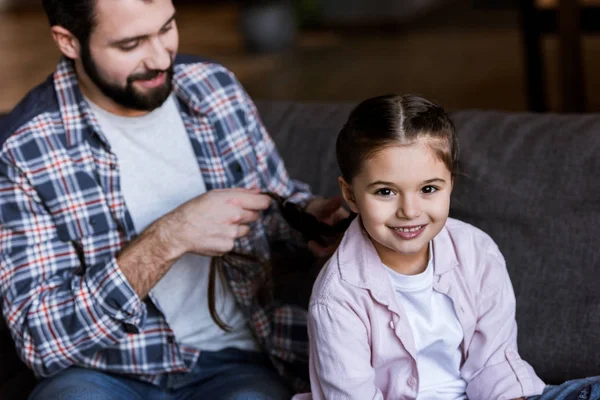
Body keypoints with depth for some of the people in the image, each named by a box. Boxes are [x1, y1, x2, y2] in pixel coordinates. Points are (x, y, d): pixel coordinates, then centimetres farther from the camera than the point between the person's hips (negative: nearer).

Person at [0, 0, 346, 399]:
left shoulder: (215, 88, 3)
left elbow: (279, 196, 21)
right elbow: (41, 338, -15)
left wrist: (314, 214, -3)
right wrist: (168, 239, -23)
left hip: (233, 362, 2)